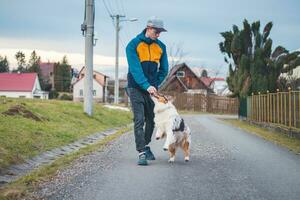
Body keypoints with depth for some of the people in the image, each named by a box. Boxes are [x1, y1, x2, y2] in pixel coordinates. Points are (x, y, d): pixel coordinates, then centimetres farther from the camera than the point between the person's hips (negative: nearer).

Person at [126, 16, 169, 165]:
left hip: (152, 89, 5)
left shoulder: (161, 47, 5)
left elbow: (164, 69, 11)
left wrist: (155, 85, 1)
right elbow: (135, 68, -19)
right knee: (139, 120, -11)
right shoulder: (133, 45, -9)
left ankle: (146, 146, 31)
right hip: (136, 88, -4)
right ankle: (142, 153, -13)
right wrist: (147, 85, -29)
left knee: (151, 120, 12)